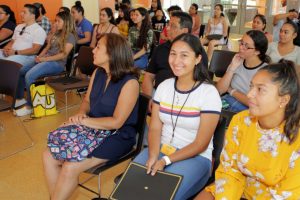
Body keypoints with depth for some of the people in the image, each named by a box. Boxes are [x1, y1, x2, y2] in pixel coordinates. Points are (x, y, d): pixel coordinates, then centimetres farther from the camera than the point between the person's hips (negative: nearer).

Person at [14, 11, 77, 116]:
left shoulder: (70, 36, -6)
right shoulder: (56, 34, 21)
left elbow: (63, 54, -16)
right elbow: (47, 47, 20)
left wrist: (45, 59, -17)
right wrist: (39, 56, 0)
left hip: (57, 64, -9)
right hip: (46, 60, 9)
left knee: (29, 75, -28)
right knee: (20, 71, 3)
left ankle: (30, 106, -16)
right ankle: (20, 99, 16)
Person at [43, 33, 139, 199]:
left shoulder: (130, 82, -18)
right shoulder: (97, 73, 5)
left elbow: (116, 122, -20)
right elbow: (87, 101, 14)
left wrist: (83, 121, -16)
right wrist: (81, 114, -9)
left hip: (117, 136, -7)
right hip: (93, 129, 7)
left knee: (70, 167, -21)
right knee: (49, 156, -8)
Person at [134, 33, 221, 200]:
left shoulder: (209, 93, -13)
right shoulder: (164, 86, 2)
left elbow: (201, 144, -13)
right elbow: (155, 128, -1)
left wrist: (165, 160, -20)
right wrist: (153, 157, -19)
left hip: (195, 157, -4)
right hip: (161, 149, 4)